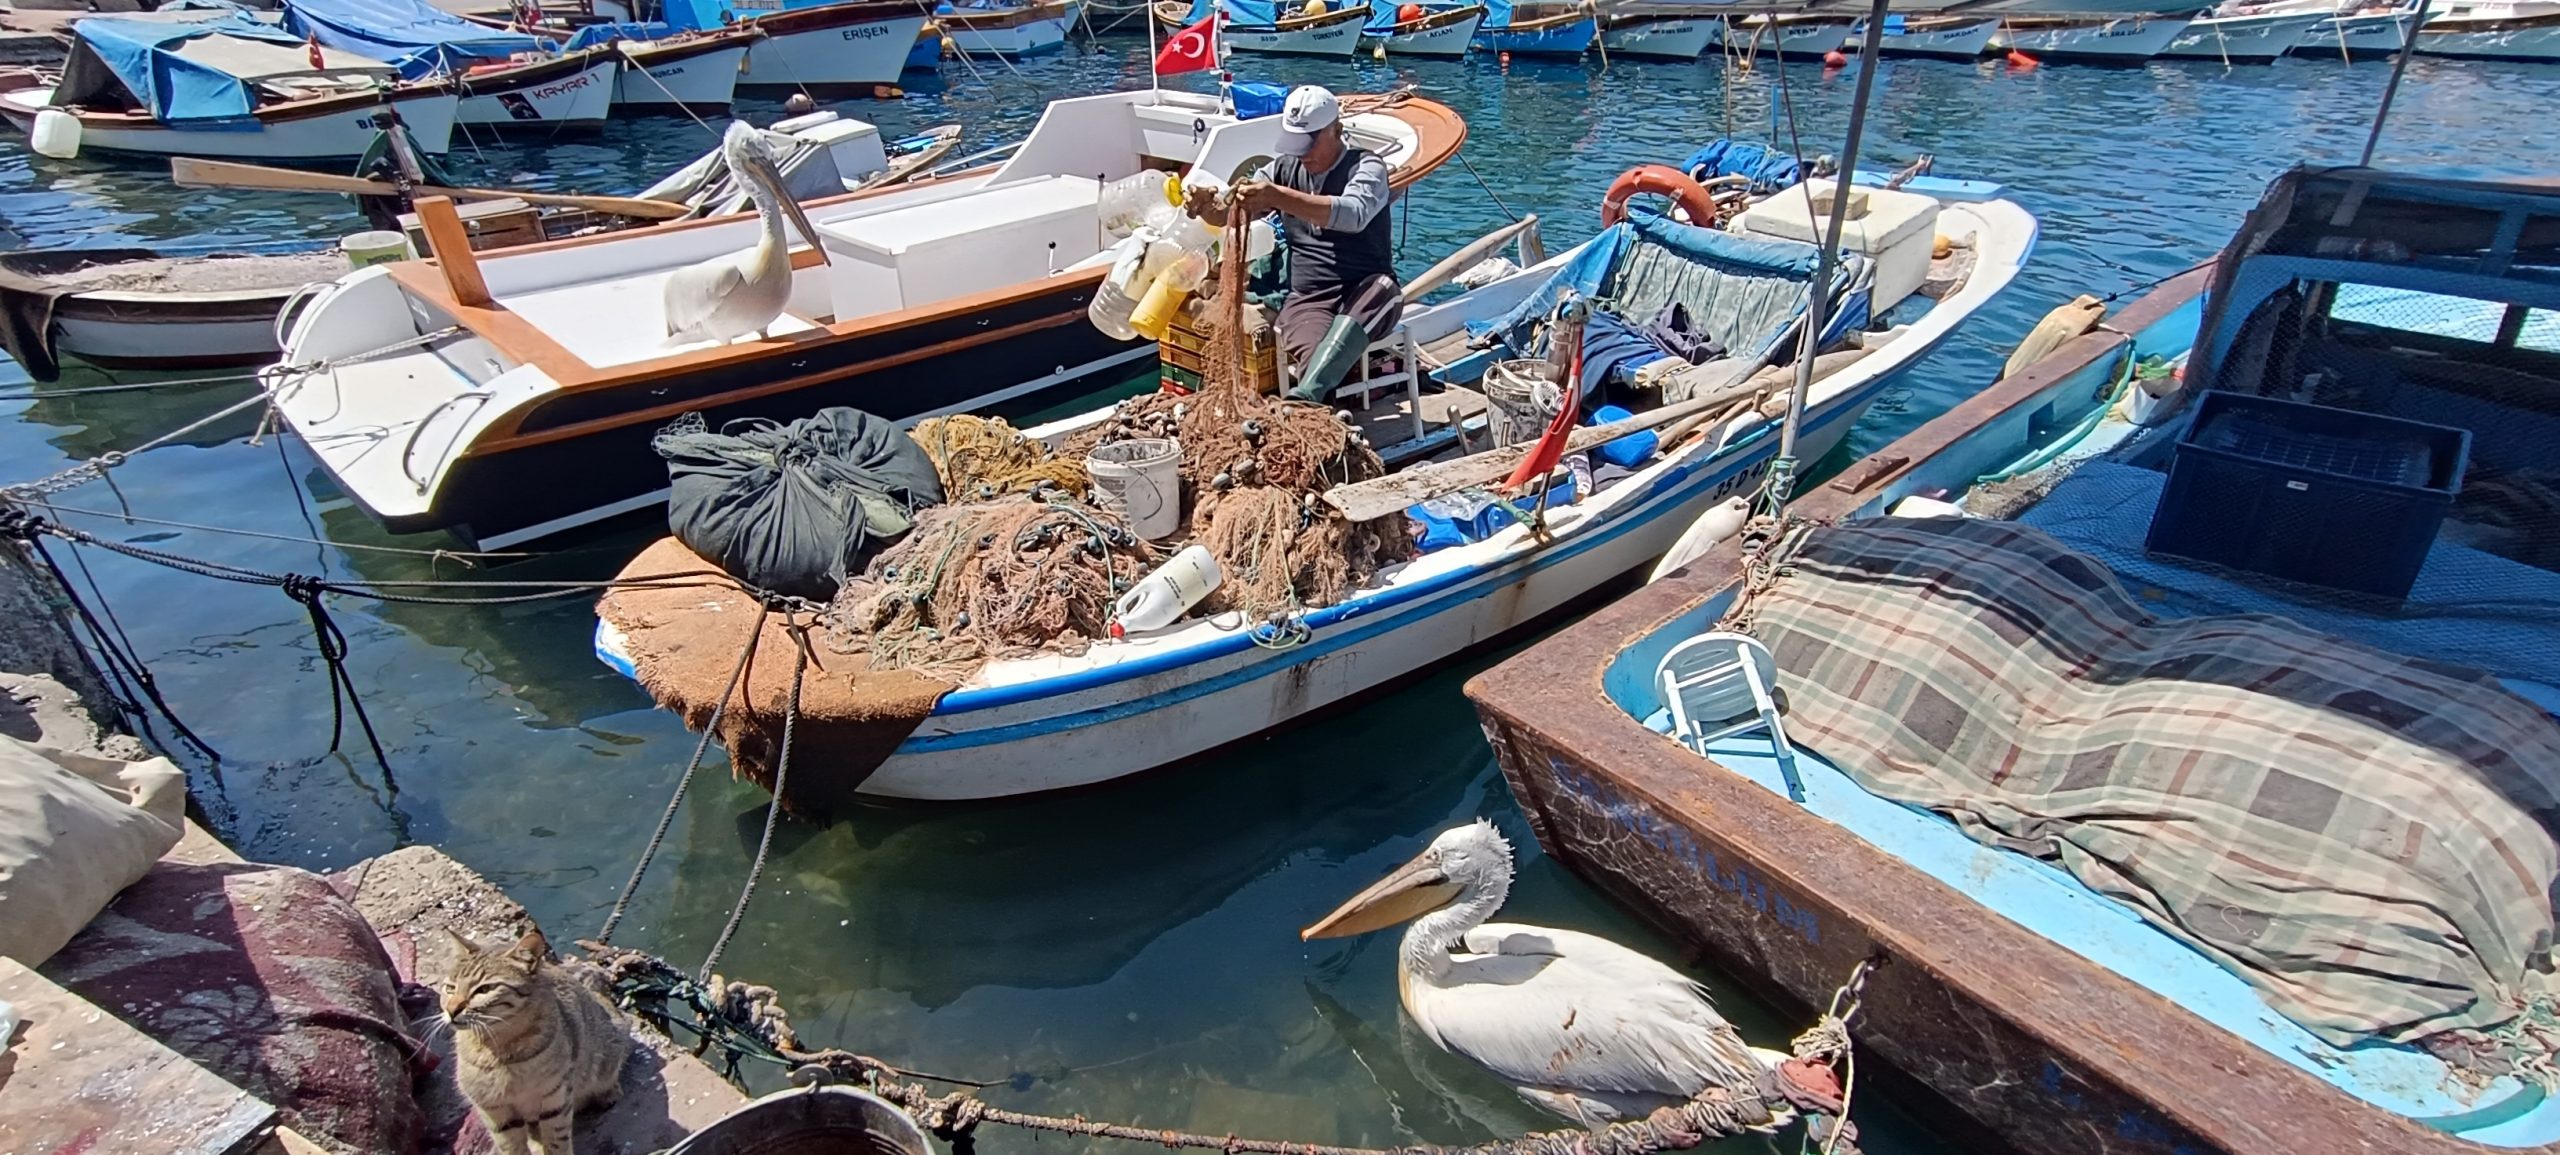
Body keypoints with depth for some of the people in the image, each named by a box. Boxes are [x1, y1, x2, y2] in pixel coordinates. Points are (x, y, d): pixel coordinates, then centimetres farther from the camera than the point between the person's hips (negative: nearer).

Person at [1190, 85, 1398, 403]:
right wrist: (1207, 208, -21)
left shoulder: (1366, 167, 0)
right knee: (1312, 353, -32)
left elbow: (1353, 214, -24)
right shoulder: (1284, 170, 15)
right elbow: (1227, 211, 6)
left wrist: (1278, 197, -36)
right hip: (1307, 298, 3)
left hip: (1367, 294, -3)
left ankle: (1304, 396, -55)